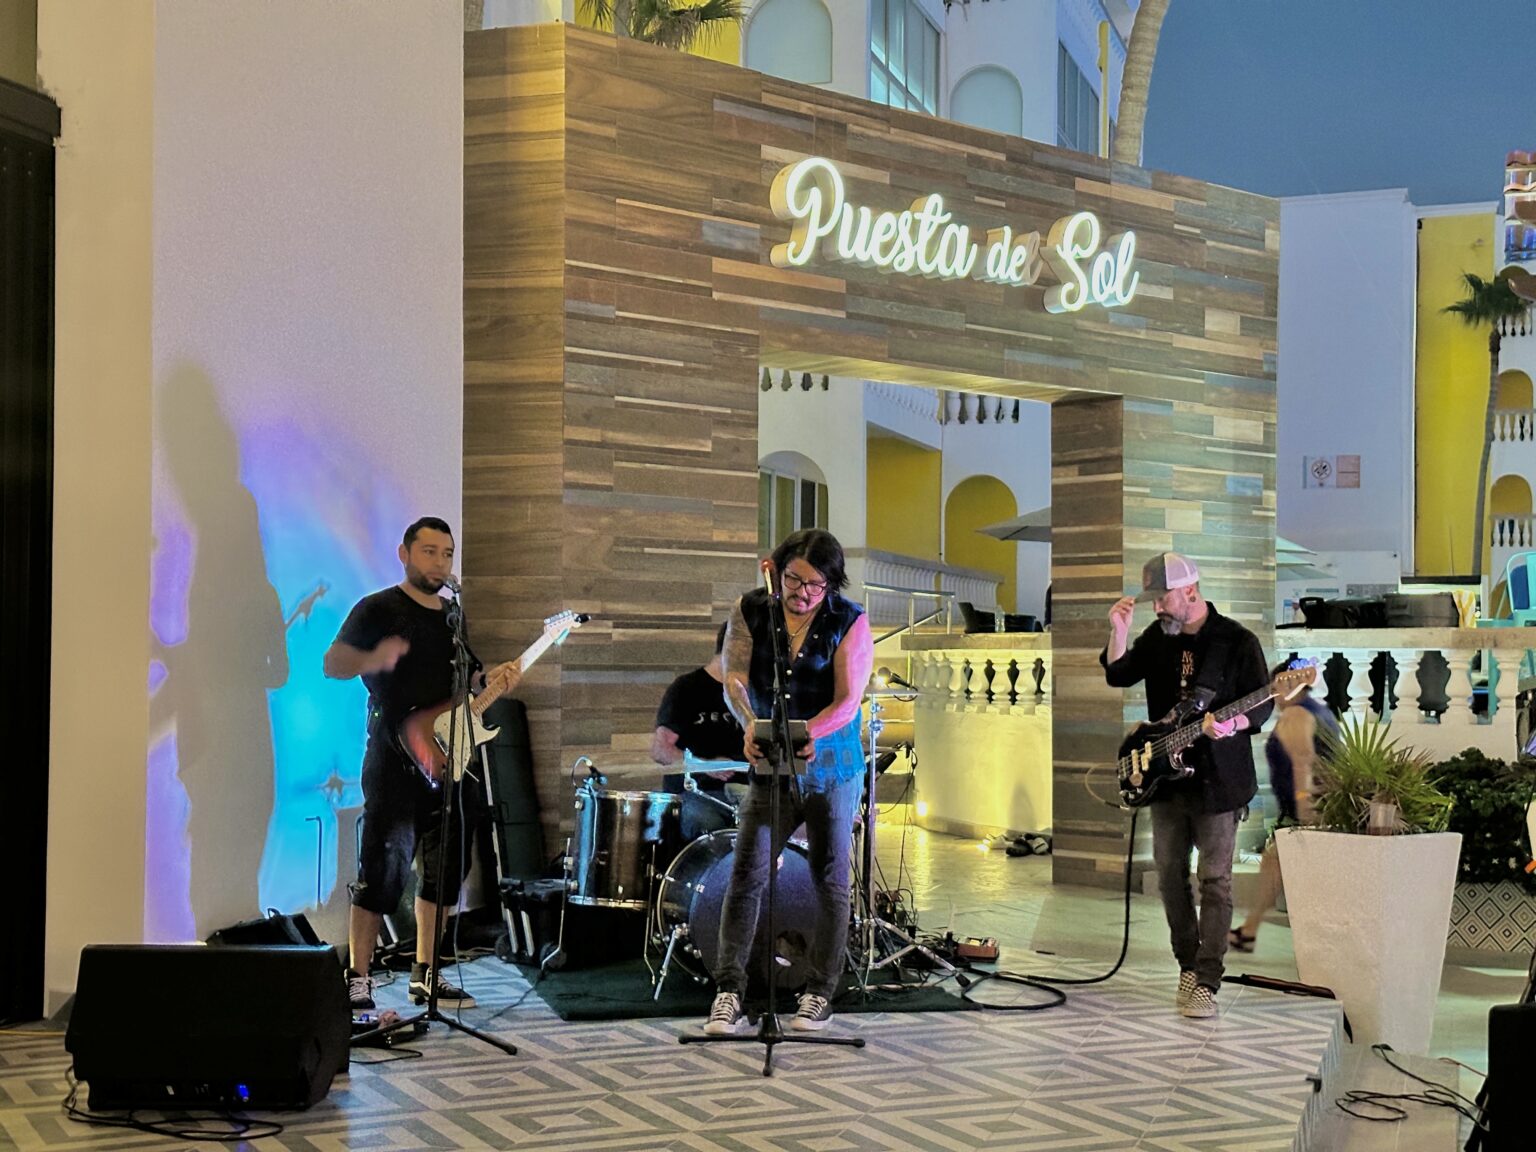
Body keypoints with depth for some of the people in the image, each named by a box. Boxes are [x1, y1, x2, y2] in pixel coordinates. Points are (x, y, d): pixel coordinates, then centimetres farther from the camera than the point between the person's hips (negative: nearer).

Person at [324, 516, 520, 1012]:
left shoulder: (453, 616, 18)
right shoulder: (378, 609, -3)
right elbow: (333, 663, -13)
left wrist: (491, 679, 4)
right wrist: (373, 660, -33)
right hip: (395, 761, -7)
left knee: (444, 868, 10)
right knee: (384, 866, -10)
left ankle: (426, 975, 20)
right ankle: (357, 979, -2)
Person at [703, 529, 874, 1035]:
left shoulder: (849, 622, -8)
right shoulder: (750, 610, -2)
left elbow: (848, 700, -14)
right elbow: (734, 678, -11)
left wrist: (808, 733, -33)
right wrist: (749, 724, -31)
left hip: (831, 769, -1)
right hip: (770, 767, 1)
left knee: (829, 880, 4)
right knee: (746, 875, -5)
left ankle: (819, 996, 14)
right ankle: (729, 994, -3)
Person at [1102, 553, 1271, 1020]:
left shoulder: (1237, 641, -8)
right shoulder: (1158, 637, 9)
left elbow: (1262, 706, -7)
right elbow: (1116, 675, 7)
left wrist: (1231, 725, -27)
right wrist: (1119, 631, -8)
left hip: (1216, 779, -6)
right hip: (1164, 775, 6)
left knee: (1215, 879, -5)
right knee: (1169, 873, 9)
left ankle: (1206, 981, -5)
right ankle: (1188, 965, 23)